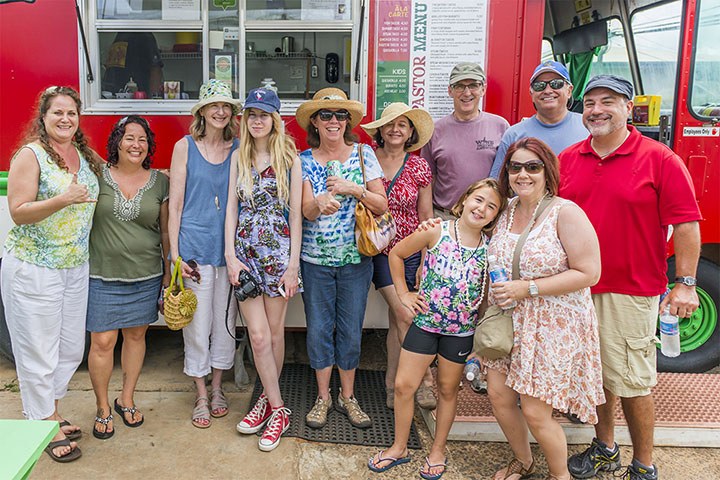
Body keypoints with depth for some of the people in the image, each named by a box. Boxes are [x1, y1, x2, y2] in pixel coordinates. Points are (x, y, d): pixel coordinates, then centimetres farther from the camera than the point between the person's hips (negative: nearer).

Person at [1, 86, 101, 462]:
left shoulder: (85, 154, 9)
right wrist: (63, 199, -27)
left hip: (75, 267, 7)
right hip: (33, 270, -7)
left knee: (72, 348, 15)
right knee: (39, 352, 3)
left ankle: (51, 411, 35)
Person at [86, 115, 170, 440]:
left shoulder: (159, 182, 3)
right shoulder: (98, 175, -2)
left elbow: (166, 230, 8)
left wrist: (168, 270, 8)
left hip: (146, 274, 2)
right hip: (103, 275, -2)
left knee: (136, 335, 12)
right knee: (102, 341, -1)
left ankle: (127, 400, 30)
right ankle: (103, 409, 18)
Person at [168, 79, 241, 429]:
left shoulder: (239, 149, 6)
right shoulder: (186, 146, 1)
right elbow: (175, 203, 0)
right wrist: (175, 254, -6)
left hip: (231, 248, 2)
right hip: (194, 246, -2)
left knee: (225, 321, 10)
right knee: (197, 324, 4)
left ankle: (217, 387, 29)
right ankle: (201, 396, 20)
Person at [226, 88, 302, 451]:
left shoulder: (290, 158, 0)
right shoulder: (239, 158, 9)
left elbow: (296, 214, -3)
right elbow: (231, 207, 7)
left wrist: (293, 264, -7)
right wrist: (230, 255, -2)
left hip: (278, 250, -2)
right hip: (245, 251, 2)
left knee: (274, 332, 7)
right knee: (258, 335, -1)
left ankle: (269, 400, 25)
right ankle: (277, 408, 13)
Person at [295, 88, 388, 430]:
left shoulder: (363, 154, 1)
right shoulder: (305, 161, 0)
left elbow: (382, 206, -3)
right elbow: (307, 211, -12)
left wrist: (355, 189, -20)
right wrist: (320, 202, -34)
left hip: (355, 259, 0)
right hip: (315, 260, 0)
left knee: (350, 329, 8)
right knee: (318, 328, 7)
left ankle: (347, 396, 26)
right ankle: (323, 397, 25)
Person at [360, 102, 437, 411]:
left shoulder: (419, 167, 0)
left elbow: (426, 218, 2)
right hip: (379, 250, -1)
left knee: (396, 318, 4)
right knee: (405, 315, -12)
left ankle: (393, 386, 18)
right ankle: (425, 381, -2)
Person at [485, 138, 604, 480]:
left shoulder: (565, 213, -15)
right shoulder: (508, 212, 6)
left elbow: (588, 273, -19)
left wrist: (526, 289, -22)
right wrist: (498, 292, 4)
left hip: (553, 326, -7)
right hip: (508, 323, 7)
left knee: (535, 412, -2)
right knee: (498, 395, 9)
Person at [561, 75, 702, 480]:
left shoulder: (660, 159, -6)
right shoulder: (568, 159, 7)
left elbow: (686, 224, -7)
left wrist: (685, 284, -11)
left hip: (632, 291, -4)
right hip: (578, 287, 5)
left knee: (633, 381, 3)